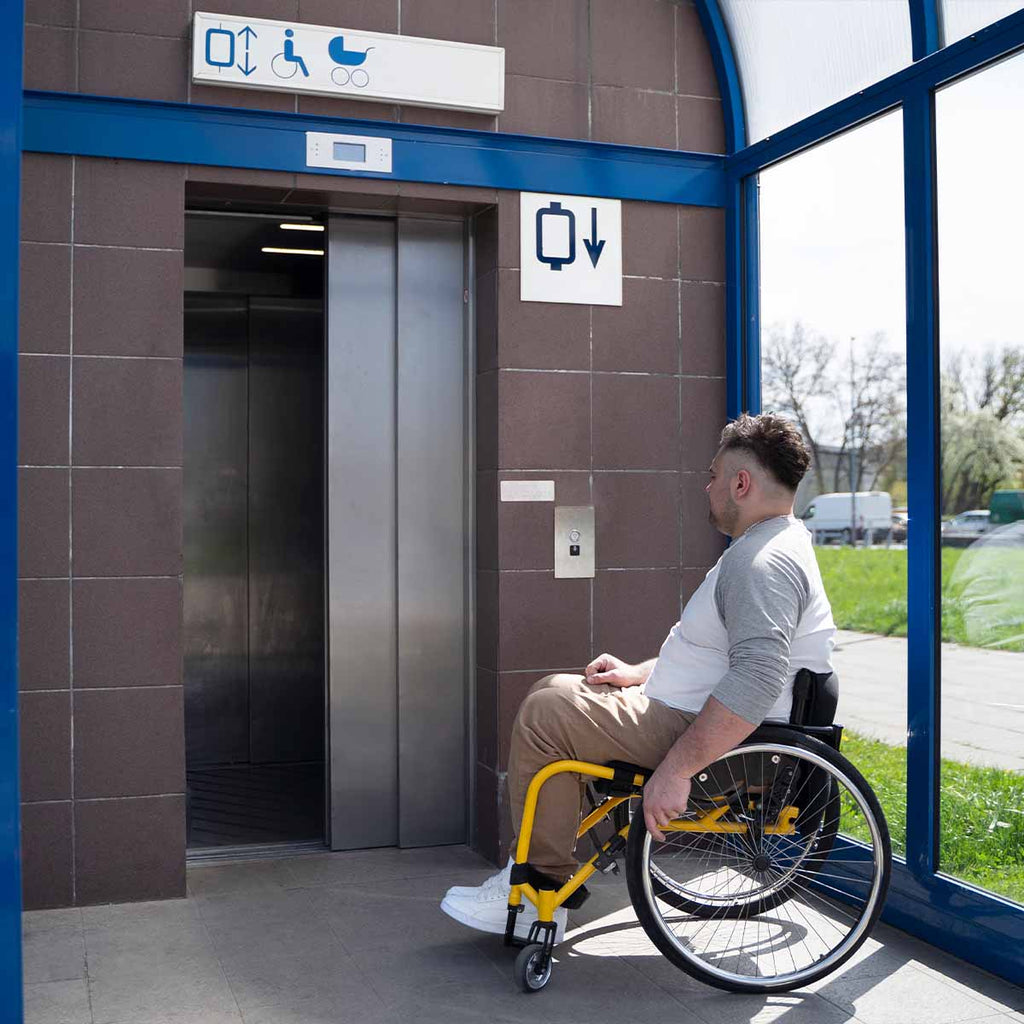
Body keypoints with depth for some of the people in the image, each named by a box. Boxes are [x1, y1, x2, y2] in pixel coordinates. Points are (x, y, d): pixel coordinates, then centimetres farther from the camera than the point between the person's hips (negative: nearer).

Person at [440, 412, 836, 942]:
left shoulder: (766, 564, -22)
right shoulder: (762, 548, 15)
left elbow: (755, 683, -35)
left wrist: (676, 769, -35)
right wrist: (640, 673, 14)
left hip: (701, 732, -11)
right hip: (689, 711, 11)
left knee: (545, 713, -13)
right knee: (554, 691, 15)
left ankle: (543, 891, -4)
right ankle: (536, 862, 14)